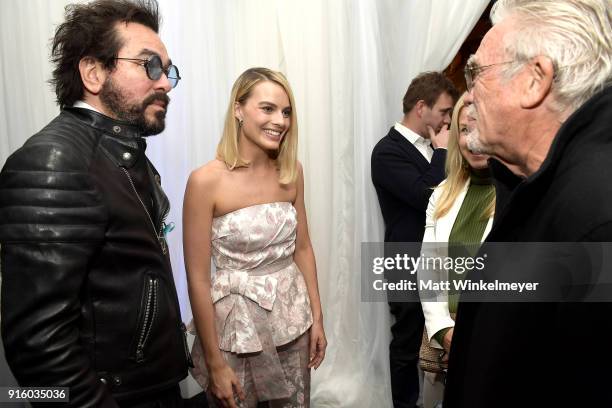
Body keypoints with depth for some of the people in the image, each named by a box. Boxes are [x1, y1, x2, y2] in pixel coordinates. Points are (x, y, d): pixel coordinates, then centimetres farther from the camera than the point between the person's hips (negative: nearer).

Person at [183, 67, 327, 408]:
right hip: (236, 321, -4)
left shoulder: (292, 172, -2)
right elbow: (198, 279, -13)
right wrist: (215, 363, -10)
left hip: (292, 318, 5)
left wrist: (316, 317, 7)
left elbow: (302, 249, 7)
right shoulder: (207, 180, -16)